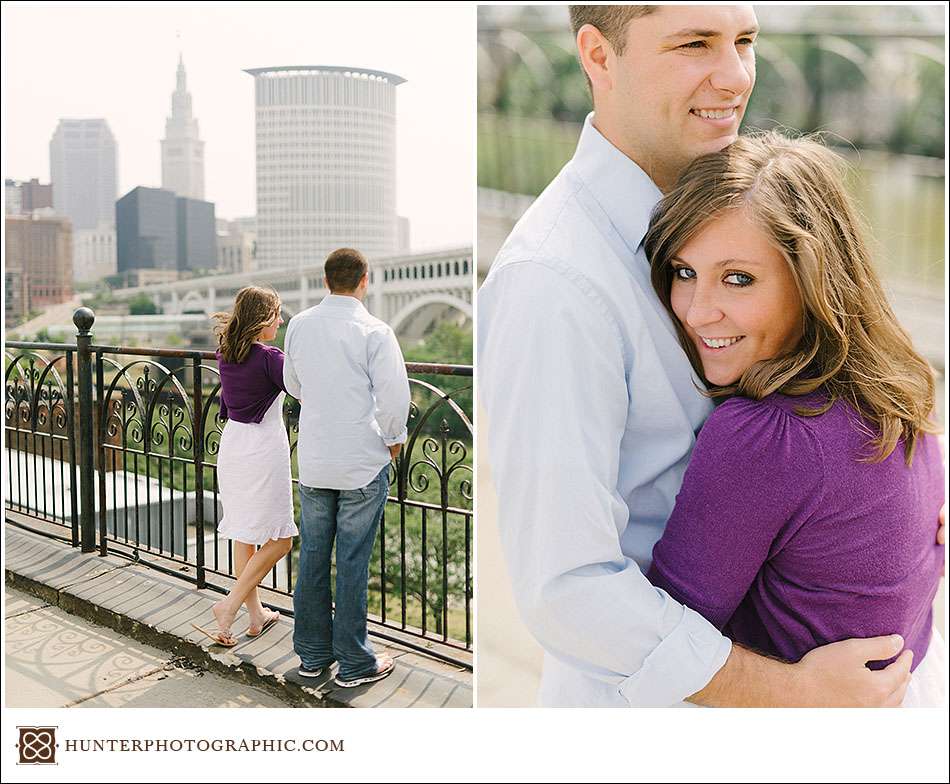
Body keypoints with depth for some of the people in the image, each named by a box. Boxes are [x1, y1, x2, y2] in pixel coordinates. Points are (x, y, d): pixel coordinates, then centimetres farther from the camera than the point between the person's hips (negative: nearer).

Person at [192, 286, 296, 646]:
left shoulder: (225, 354, 5)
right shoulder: (270, 358, -16)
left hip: (232, 444, 8)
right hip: (264, 448, -8)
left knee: (244, 534, 15)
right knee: (279, 538, 5)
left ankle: (256, 615, 24)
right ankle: (231, 603, -2)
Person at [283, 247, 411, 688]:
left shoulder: (300, 325, 3)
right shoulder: (374, 331, -13)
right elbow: (395, 398, -16)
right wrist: (394, 439, 2)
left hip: (313, 461, 5)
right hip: (363, 462, -4)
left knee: (312, 558, 14)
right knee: (353, 562, 3)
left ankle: (312, 654, 26)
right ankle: (354, 663, 14)